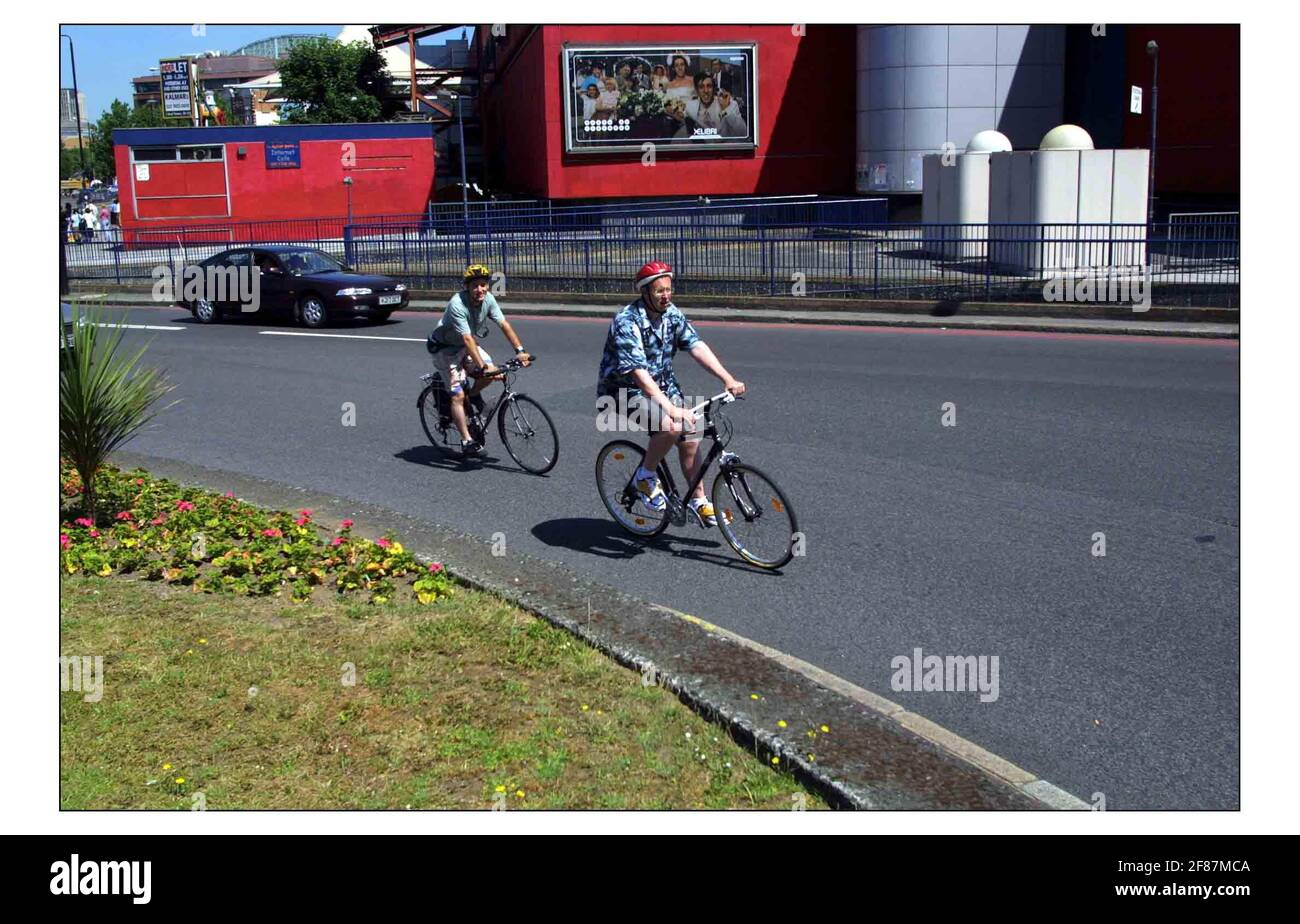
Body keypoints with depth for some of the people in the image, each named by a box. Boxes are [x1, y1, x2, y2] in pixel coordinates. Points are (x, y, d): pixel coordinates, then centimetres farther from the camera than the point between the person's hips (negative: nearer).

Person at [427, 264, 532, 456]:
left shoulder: (488, 299, -13)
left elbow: (504, 324, -14)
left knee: (491, 372, -16)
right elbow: (467, 339, -39)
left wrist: (520, 350, -24)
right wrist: (482, 366, -45)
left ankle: (471, 397, 13)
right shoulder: (457, 305, -32)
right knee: (458, 395, -12)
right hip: (445, 348, -6)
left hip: (467, 345, 6)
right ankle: (466, 442, -8)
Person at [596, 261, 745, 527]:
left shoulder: (672, 314, -5)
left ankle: (698, 502, 15)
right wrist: (671, 409, -43)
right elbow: (639, 374, -34)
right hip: (624, 390, -7)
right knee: (671, 426, -29)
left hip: (662, 385, 7)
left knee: (690, 439, -2)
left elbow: (696, 346, -13)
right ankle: (645, 477, -5)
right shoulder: (626, 323, -26)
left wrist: (728, 379, -27)